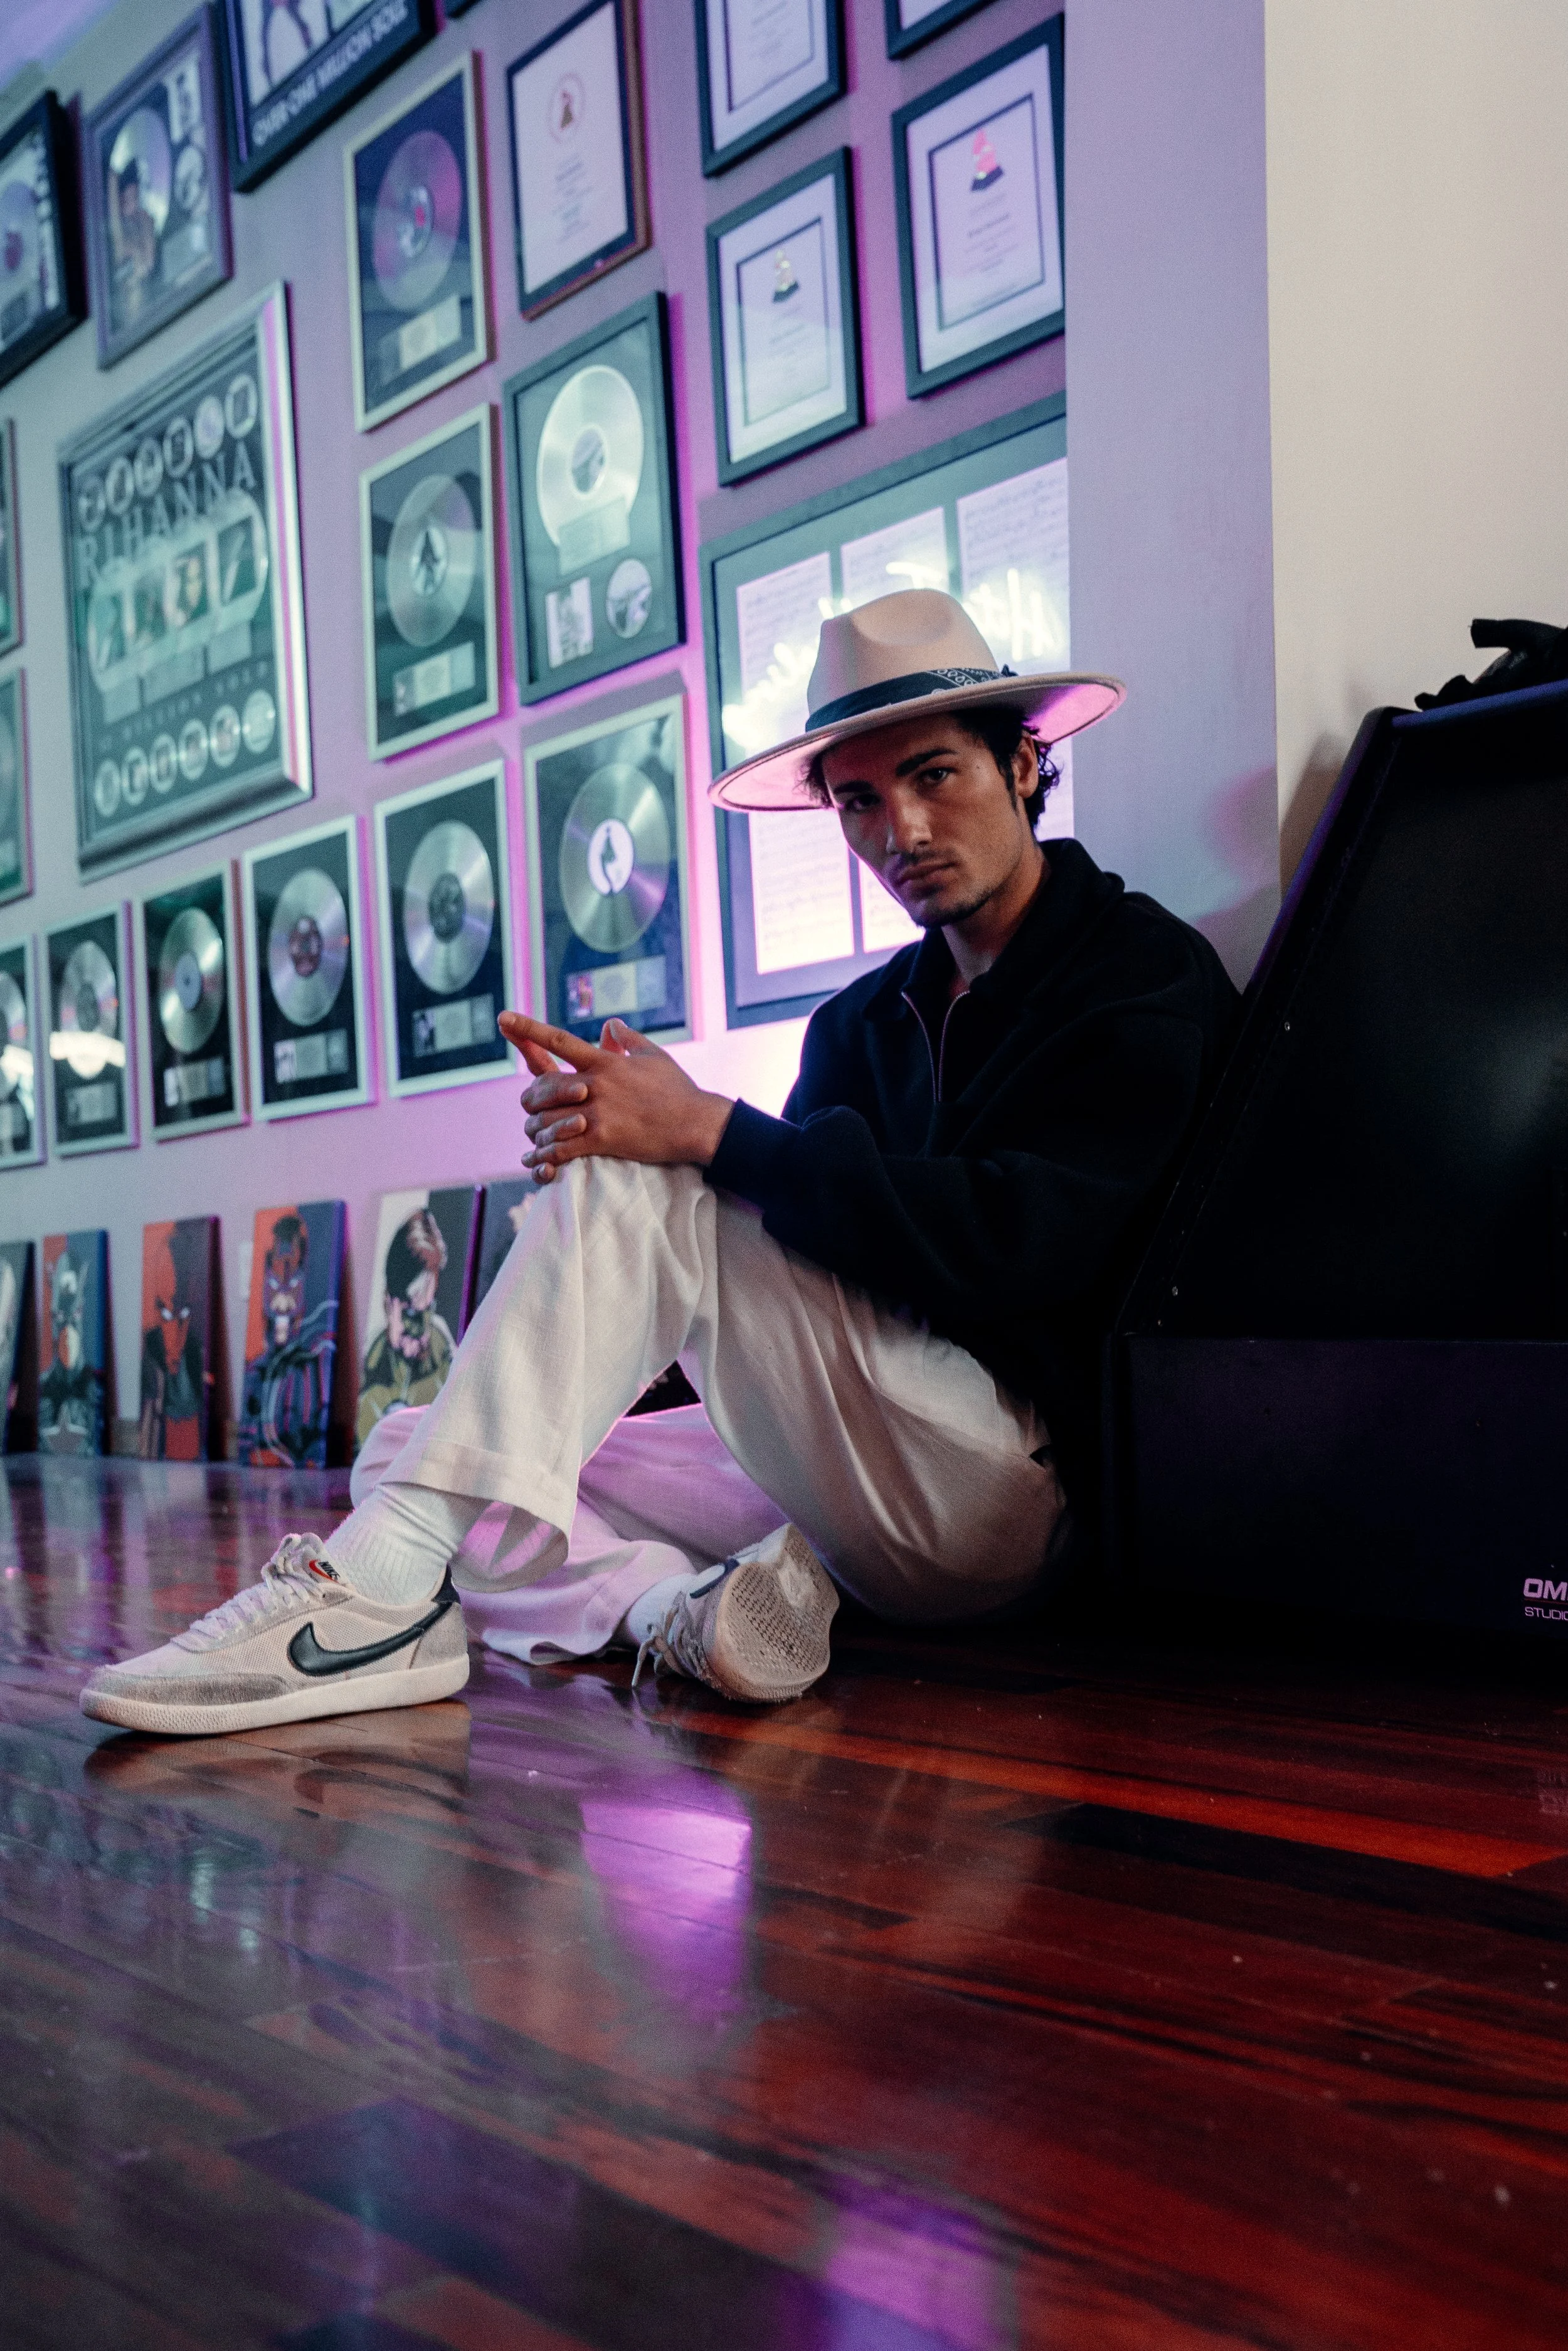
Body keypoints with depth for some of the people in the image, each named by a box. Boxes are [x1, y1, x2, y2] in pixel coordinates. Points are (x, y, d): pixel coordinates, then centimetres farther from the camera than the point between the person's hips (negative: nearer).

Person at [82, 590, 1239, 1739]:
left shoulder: (1148, 975, -5)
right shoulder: (863, 1023, 17)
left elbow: (1011, 1246, -20)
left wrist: (710, 1132, -21)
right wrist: (604, 1133, -15)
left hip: (1015, 1493, -7)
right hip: (857, 1496, 8)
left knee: (638, 1185, -23)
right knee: (413, 1452, 2)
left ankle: (376, 1588, -26)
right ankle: (681, 1610, -24)